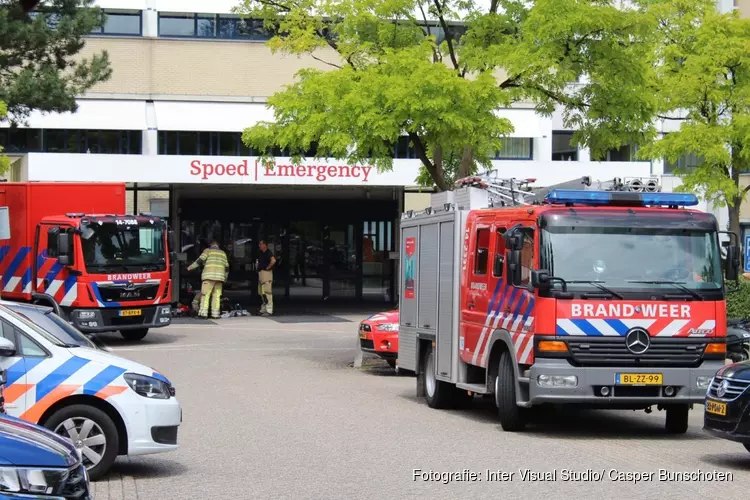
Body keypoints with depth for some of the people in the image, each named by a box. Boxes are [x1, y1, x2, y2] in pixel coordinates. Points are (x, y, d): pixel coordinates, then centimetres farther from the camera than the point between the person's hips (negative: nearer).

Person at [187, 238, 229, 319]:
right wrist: (225, 278, 32)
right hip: (219, 276, 4)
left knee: (205, 294, -7)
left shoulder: (208, 250, 7)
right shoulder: (223, 253, 21)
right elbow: (227, 267, 21)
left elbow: (200, 260, -5)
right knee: (216, 295, 6)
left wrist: (191, 267, 6)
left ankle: (203, 313, -17)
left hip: (209, 276, -4)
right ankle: (215, 314, 1)